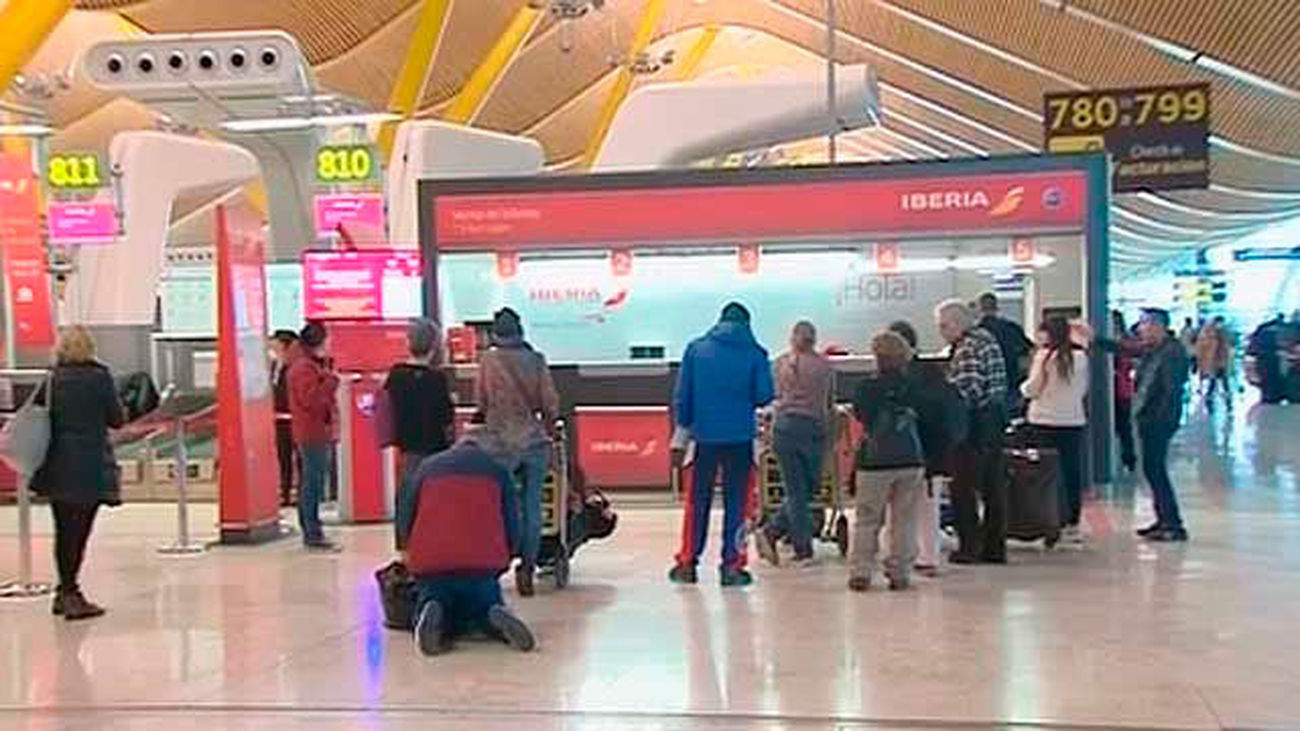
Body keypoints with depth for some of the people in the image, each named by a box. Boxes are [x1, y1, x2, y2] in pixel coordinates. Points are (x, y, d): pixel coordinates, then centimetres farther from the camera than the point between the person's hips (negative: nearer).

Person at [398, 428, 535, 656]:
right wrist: (502, 562, 25)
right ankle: (496, 616, -17)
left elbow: (404, 519, 15)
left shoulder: (426, 467, 17)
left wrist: (408, 552, 32)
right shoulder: (498, 470, 13)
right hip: (482, 565, -1)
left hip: (429, 564, 1)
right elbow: (512, 525, 10)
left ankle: (431, 615, -19)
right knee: (488, 604, 22)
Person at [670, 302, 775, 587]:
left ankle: (687, 563, 16)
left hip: (704, 436, 1)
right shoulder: (755, 353, -4)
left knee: (697, 501, 12)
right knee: (736, 502, 6)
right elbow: (764, 396, -5)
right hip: (740, 438, -1)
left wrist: (684, 425, 13)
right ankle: (731, 565, 7)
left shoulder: (696, 349, 0)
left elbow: (682, 395, 1)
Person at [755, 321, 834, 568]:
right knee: (807, 490, 9)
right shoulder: (825, 366, 4)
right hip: (815, 429, -2)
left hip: (785, 427, 2)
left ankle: (803, 551, 5)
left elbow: (775, 397, 11)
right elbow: (830, 404, 12)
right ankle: (771, 534, 1)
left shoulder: (781, 364, 6)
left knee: (795, 492, 6)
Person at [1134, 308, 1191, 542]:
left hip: (1160, 421, -9)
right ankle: (1163, 520, 24)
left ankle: (1174, 525, -2)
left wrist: (1163, 420, -21)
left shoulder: (1173, 351, -14)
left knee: (1155, 470, -7)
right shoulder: (1151, 351, 12)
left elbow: (1172, 390, -19)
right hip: (1147, 420, 9)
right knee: (1152, 470, 14)